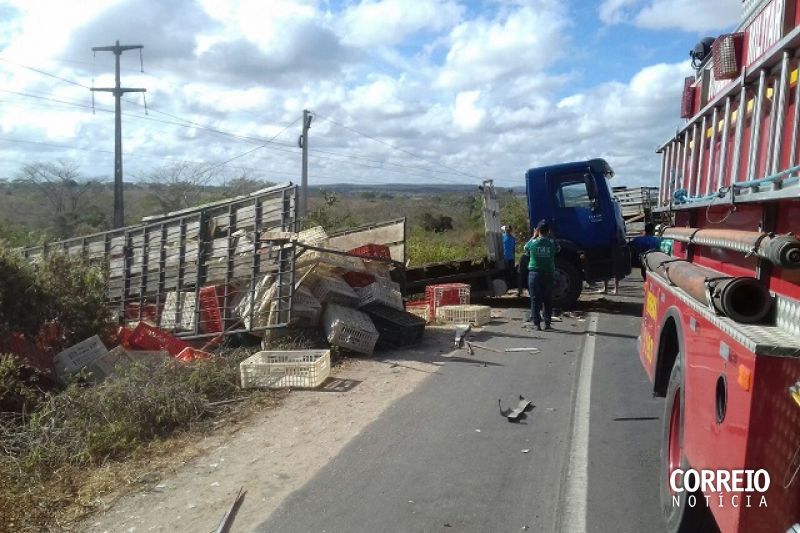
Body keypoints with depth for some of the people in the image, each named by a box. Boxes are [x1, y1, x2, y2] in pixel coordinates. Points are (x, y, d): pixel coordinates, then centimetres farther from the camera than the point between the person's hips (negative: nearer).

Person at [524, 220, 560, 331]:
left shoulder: (532, 242, -7)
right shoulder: (552, 243, -5)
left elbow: (526, 248, 14)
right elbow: (557, 249, 17)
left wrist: (534, 236, 21)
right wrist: (549, 236, 20)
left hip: (534, 273, -1)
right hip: (548, 273, 1)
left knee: (535, 299, 3)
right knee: (548, 300, 10)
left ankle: (537, 323, 0)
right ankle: (547, 323, 11)